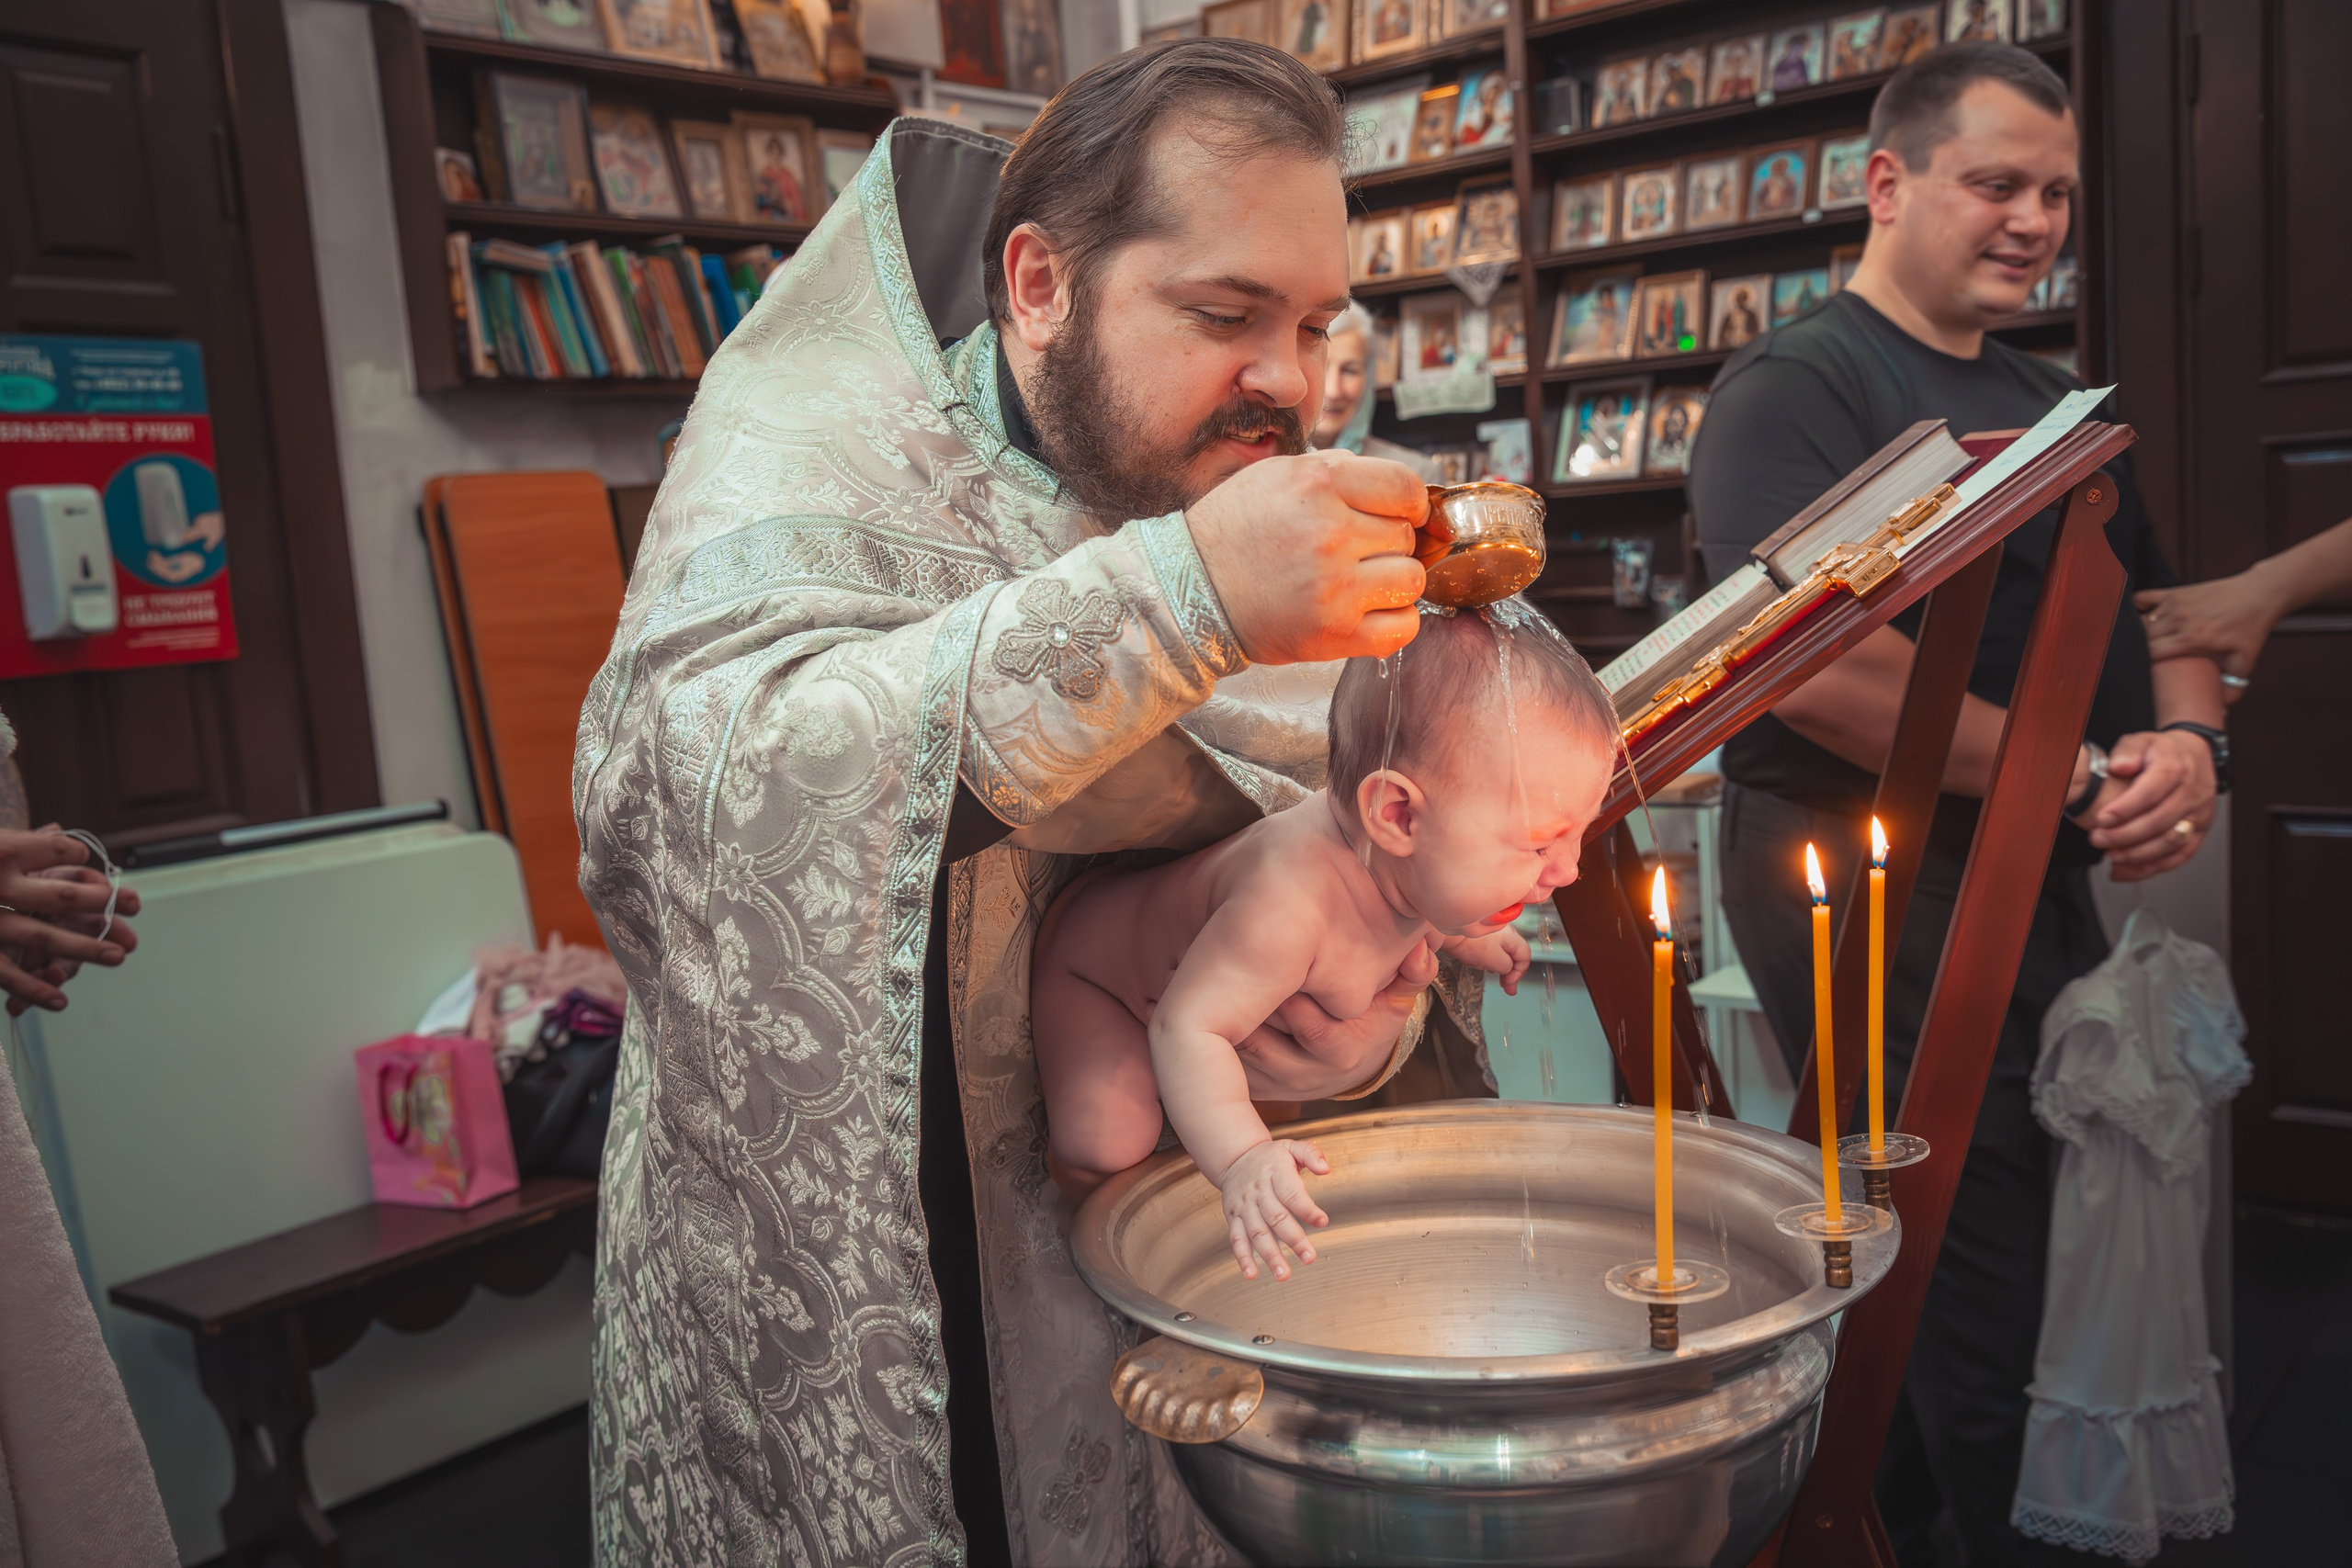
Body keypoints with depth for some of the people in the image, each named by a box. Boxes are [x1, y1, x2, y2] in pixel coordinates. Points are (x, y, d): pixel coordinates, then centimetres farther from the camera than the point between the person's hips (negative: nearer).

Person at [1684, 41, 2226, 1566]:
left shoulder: (2054, 402, 17)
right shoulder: (1797, 388, -11)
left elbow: (2161, 609, 21)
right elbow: (1815, 666, -26)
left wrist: (2188, 736, -3)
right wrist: (2084, 774, -18)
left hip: (2043, 882, 9)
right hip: (1869, 885, -9)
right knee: (1984, 1285, -2)